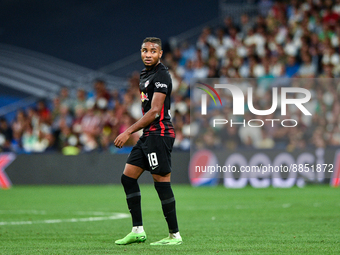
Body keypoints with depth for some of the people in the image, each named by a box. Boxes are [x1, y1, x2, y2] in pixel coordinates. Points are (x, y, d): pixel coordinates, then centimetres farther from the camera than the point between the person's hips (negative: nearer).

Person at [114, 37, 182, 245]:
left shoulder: (161, 76, -13)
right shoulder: (145, 74, 16)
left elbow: (154, 112, -19)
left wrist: (129, 132, -20)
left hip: (159, 134, -10)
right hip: (148, 135, 10)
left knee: (162, 182, -8)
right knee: (128, 177, 7)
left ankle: (175, 235, -2)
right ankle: (138, 230, 10)